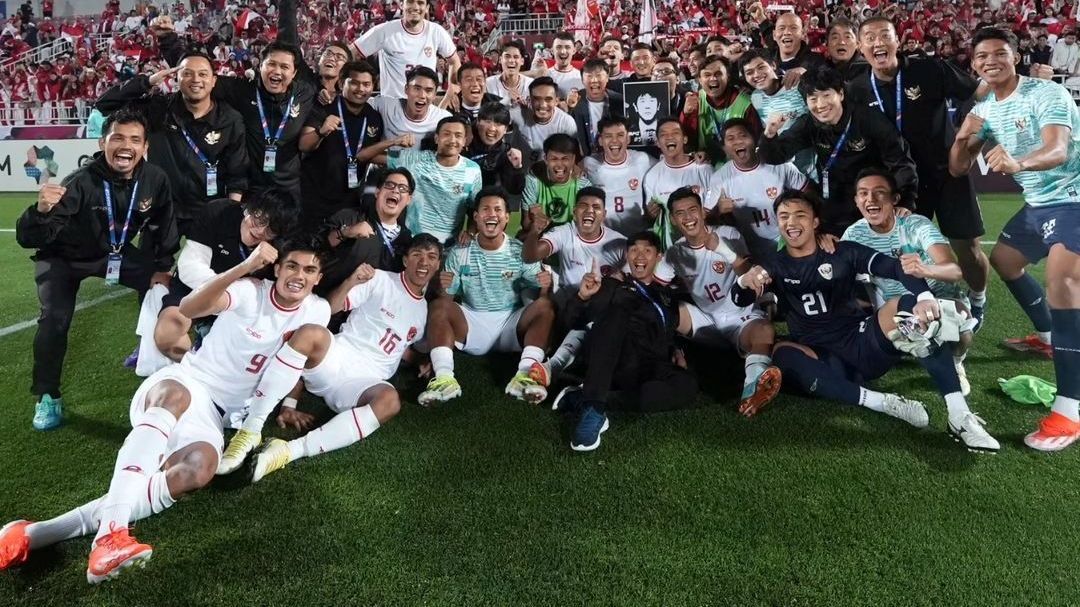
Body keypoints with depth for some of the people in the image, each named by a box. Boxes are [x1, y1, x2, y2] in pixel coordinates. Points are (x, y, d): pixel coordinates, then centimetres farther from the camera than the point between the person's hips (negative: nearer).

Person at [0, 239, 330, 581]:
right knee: (176, 397, -41)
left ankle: (36, 534, -32)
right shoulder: (251, 291, -8)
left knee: (200, 469, -31)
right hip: (181, 383, -3)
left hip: (215, 413, 3)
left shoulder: (317, 311, 4)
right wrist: (246, 267, -34)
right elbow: (187, 309, -25)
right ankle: (110, 533, -50)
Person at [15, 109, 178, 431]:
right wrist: (42, 210, -58)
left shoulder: (156, 179, -23)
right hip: (64, 257, -4)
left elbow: (164, 225, -2)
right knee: (55, 319, -19)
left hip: (116, 253, 4)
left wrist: (162, 267, -1)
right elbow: (28, 239, -38)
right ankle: (47, 397, 2)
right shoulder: (81, 182, -35)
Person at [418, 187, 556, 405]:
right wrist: (442, 288, -22)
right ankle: (444, 378, -38)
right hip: (471, 324, 0)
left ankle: (524, 376, -38)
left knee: (546, 306, -25)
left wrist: (545, 286, -25)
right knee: (438, 307, -24)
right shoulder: (459, 253, 3)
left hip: (512, 324, 0)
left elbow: (540, 292, -1)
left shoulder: (521, 252, 1)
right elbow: (447, 298, 2)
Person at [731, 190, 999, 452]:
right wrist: (744, 281, -31)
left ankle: (959, 414, -32)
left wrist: (924, 297, -30)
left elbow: (895, 267, -8)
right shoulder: (774, 266, 9)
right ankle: (880, 402, -38)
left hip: (864, 346, 1)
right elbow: (740, 300, -6)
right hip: (823, 363, 0)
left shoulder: (843, 252, 6)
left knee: (909, 305, -26)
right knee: (782, 354, -32)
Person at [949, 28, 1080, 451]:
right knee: (1003, 259, 23)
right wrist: (962, 136, -15)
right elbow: (957, 169, 5)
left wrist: (1017, 162, -54)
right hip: (1039, 202, 9)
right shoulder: (984, 111, 6)